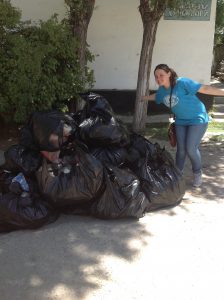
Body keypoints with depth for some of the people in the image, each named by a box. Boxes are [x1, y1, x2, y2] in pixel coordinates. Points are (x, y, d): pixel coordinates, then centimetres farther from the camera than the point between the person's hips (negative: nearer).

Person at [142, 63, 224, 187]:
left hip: (197, 119, -6)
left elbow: (203, 88, -27)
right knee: (181, 149, 3)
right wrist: (144, 97, 36)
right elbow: (156, 96, 22)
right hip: (181, 121, 6)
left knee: (190, 149, -9)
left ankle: (197, 173, 16)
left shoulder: (182, 83, -24)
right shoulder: (161, 90, -3)